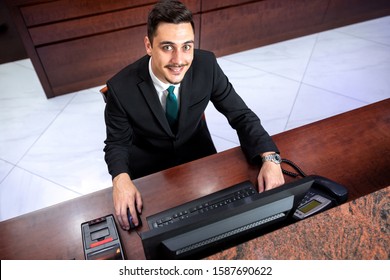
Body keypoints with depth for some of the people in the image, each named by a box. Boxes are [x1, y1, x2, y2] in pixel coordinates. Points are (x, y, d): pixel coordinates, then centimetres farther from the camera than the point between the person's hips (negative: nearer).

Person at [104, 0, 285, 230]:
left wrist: (270, 158, -30)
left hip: (198, 152, 2)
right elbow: (117, 143, -13)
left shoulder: (206, 65, -23)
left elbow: (240, 114, -14)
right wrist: (121, 179, -35)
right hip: (148, 165, -1)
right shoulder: (121, 88, -27)